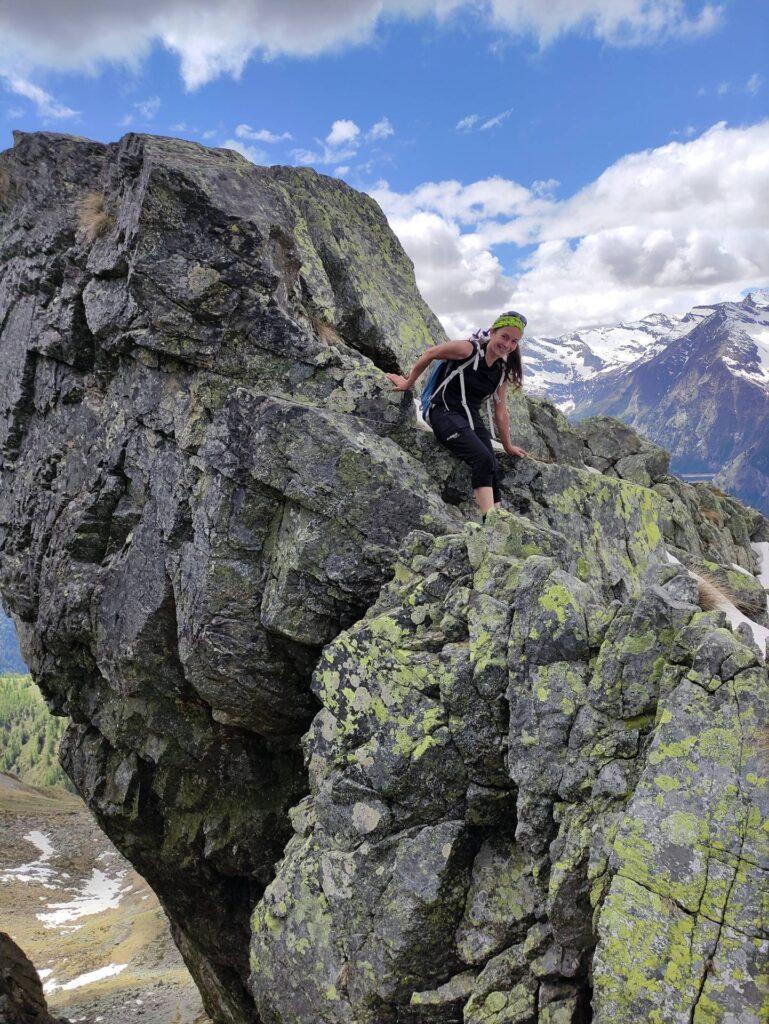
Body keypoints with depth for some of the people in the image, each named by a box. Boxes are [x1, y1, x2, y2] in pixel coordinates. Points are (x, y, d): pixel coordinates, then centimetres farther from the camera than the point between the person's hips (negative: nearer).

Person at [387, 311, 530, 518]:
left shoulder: (502, 370, 10)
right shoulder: (469, 349, -10)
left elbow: (500, 411, 17)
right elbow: (430, 354, 2)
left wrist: (508, 446, 21)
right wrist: (408, 383, 11)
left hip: (472, 418, 7)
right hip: (444, 412, -7)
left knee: (492, 469, -12)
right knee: (483, 459, -26)